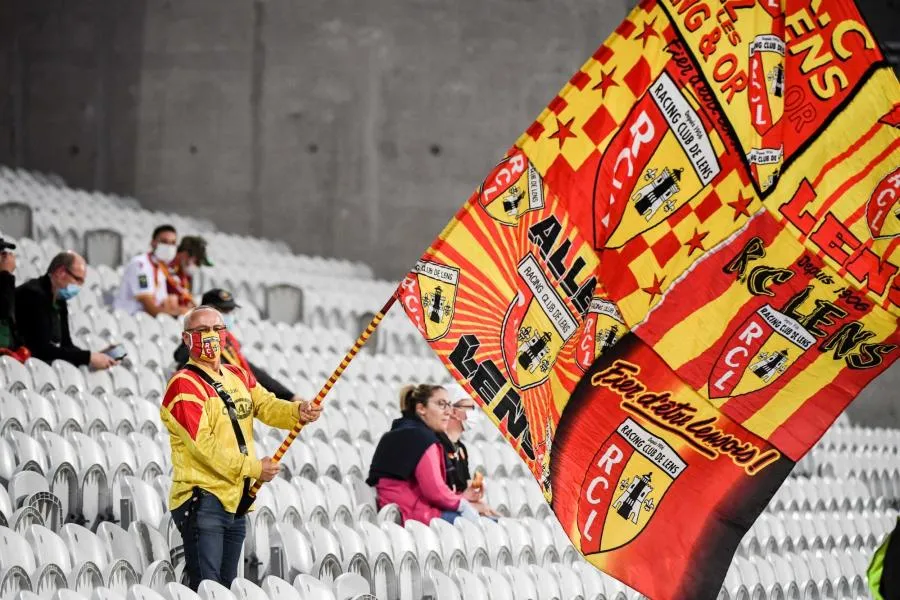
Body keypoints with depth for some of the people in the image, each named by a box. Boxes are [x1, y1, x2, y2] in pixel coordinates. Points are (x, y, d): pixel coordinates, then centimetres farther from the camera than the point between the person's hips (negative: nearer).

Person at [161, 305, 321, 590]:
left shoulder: (239, 377, 16)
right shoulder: (184, 385, -9)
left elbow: (267, 406, 2)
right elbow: (203, 443, -16)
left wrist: (298, 412, -19)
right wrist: (252, 468, -15)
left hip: (235, 501, 8)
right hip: (203, 499, -8)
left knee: (226, 587, 14)